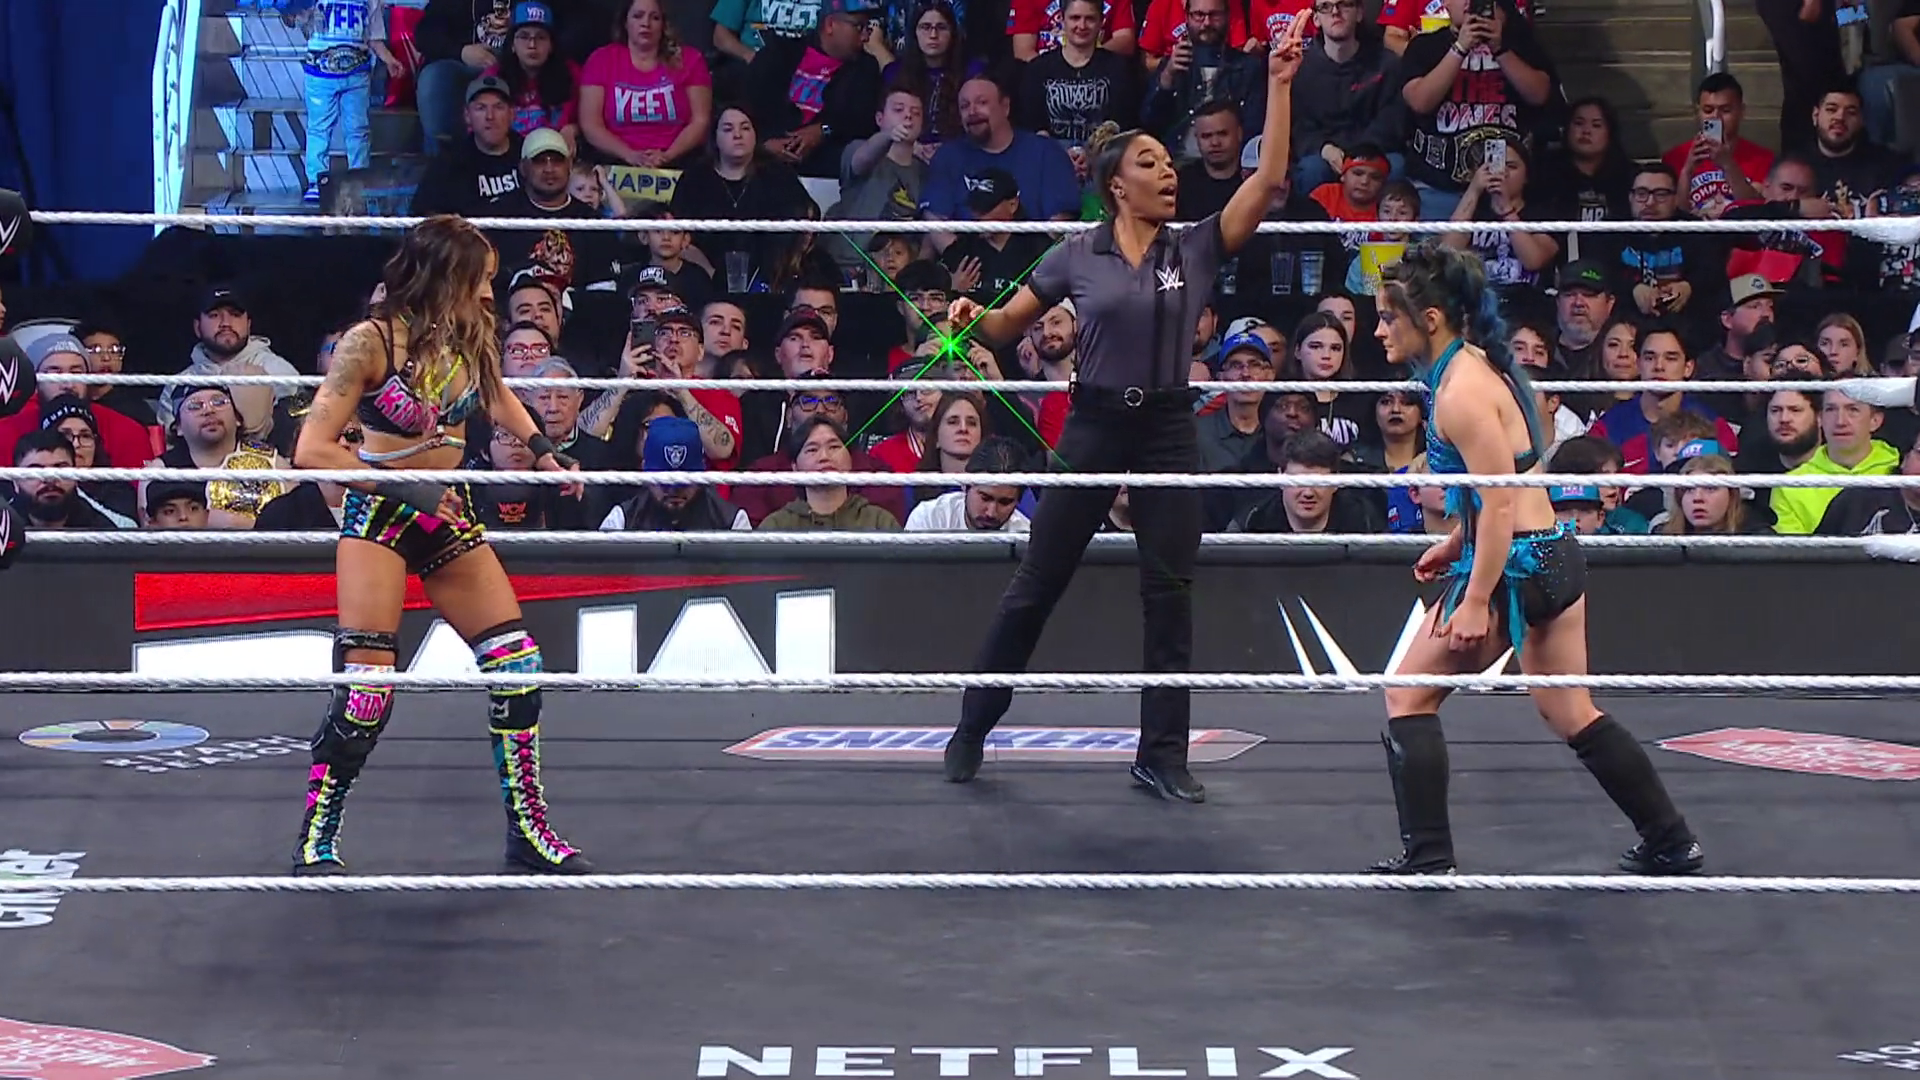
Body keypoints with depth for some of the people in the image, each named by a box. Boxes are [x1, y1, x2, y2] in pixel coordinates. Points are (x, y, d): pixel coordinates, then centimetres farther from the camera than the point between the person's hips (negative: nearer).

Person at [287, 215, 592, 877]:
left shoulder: (473, 339, 0)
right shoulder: (371, 342, -18)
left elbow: (497, 398, 26)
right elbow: (312, 450, -18)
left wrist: (543, 451, 12)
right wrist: (404, 487, -23)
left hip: (450, 520, 6)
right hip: (379, 520, -6)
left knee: (518, 667, 1)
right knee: (366, 690, -14)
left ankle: (528, 831, 14)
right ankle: (315, 843, 2)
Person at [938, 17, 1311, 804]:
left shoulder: (1196, 250, 2)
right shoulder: (1077, 257, 0)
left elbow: (1269, 179, -8)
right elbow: (1007, 325, 7)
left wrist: (1279, 87, -14)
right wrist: (973, 317, -17)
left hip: (1167, 430, 1)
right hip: (1095, 424, -1)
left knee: (1170, 591, -1)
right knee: (1037, 584, 3)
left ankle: (1161, 754, 6)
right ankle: (973, 729, 16)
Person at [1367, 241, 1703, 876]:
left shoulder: (1461, 391, -19)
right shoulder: (1477, 364, 10)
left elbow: (1500, 503, -24)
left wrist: (1476, 603, -25)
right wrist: (1455, 543, 24)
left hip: (1515, 567, -10)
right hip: (1554, 555, 10)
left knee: (1408, 698, 3)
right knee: (1571, 714, 18)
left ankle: (1427, 857, 3)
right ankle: (1671, 844, 20)